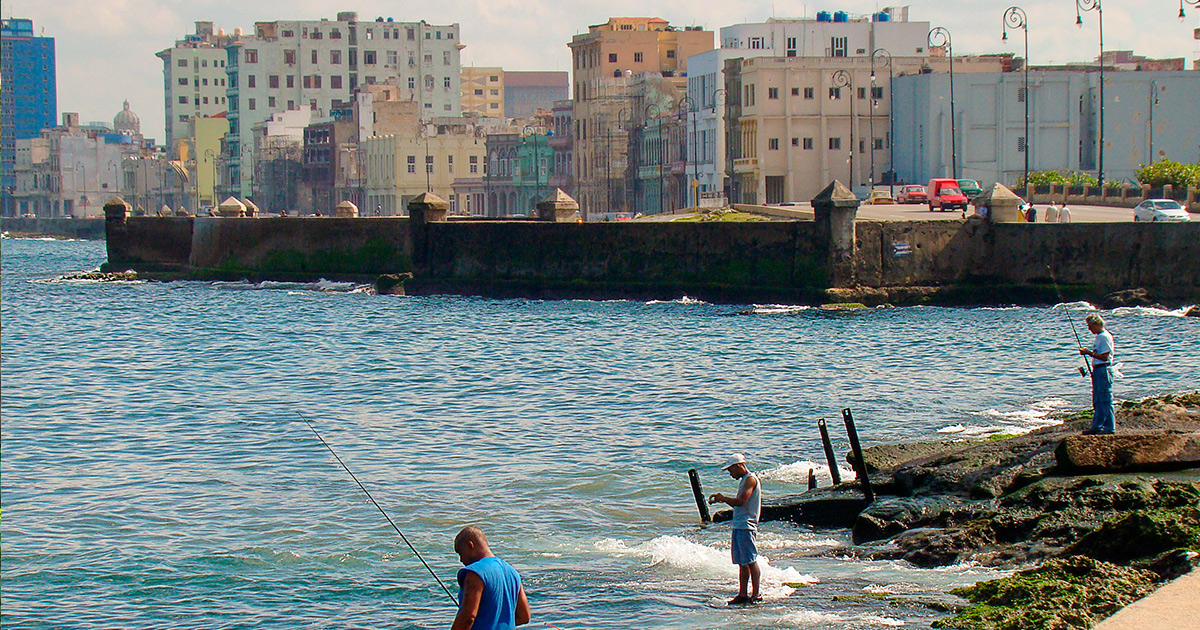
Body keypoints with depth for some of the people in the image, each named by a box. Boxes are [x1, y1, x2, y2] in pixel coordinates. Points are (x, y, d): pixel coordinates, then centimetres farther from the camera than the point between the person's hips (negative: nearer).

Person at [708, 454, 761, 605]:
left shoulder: (751, 479, -10)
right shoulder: (743, 480, 20)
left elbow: (741, 501, -20)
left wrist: (723, 498, -10)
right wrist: (723, 499, 10)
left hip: (747, 526, -10)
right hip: (738, 526, 10)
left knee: (751, 561, -7)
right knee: (742, 563, 9)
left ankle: (756, 595, -5)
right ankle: (742, 594, 12)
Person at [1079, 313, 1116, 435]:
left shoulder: (1105, 337, -14)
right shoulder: (1098, 337, 17)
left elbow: (1105, 357, -20)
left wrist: (1089, 353, -19)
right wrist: (1087, 352, 11)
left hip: (1104, 370, -11)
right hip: (1097, 370, 11)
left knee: (1105, 400, -7)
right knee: (1097, 401, 12)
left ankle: (1110, 427, -5)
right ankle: (1096, 427, 16)